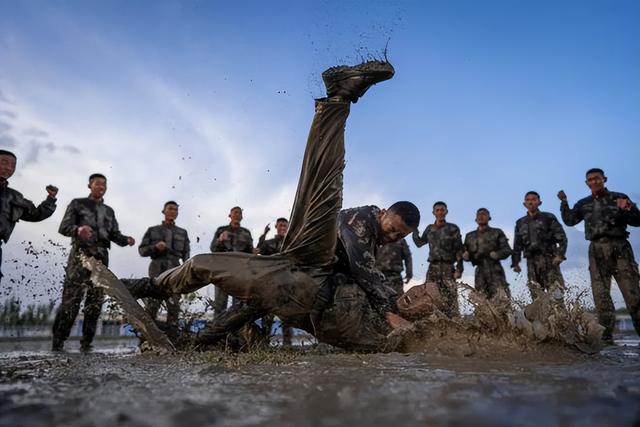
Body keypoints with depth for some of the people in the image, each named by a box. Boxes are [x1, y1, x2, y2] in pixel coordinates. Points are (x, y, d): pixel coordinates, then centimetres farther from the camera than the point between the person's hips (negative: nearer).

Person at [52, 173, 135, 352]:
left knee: (96, 299, -1)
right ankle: (58, 340, -6)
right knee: (71, 297, -12)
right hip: (81, 252, -4)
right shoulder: (77, 204, 12)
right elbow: (64, 227, 0)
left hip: (101, 255, 5)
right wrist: (78, 229, -23)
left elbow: (115, 234, 18)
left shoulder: (109, 211, 25)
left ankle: (86, 342, 3)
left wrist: (126, 240, -5)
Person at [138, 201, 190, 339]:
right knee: (151, 304, -9)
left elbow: (186, 254, 13)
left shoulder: (182, 233, 17)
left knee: (174, 306, -4)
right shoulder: (152, 230, 14)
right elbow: (142, 250, 11)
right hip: (157, 268, -1)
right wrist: (155, 247, -8)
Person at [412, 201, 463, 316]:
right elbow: (419, 242, 27)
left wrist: (459, 269, -9)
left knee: (450, 301, -13)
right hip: (433, 268, 4)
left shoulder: (453, 228, 5)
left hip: (448, 268, -3)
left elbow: (459, 250, 1)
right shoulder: (429, 229, 15)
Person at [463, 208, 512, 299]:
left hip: (495, 271, -3)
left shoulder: (497, 233, 10)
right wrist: (466, 255, -5)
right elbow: (465, 253, 19)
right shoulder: (470, 236, 18)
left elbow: (507, 250, 3)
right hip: (480, 272, 3)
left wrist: (497, 254, -17)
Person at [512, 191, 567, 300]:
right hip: (532, 262, 3)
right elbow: (517, 245, 18)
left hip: (549, 259, -3)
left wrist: (560, 255, -12)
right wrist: (515, 262, 10)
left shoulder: (549, 218, 6)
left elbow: (562, 238, 1)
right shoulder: (520, 223, 16)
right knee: (536, 295, -1)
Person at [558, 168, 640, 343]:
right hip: (597, 250, 3)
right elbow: (570, 220, 15)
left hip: (619, 247, -2)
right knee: (600, 292, 0)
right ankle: (608, 328, 7)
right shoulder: (584, 204, 15)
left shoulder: (619, 198, 7)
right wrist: (564, 203, 3)